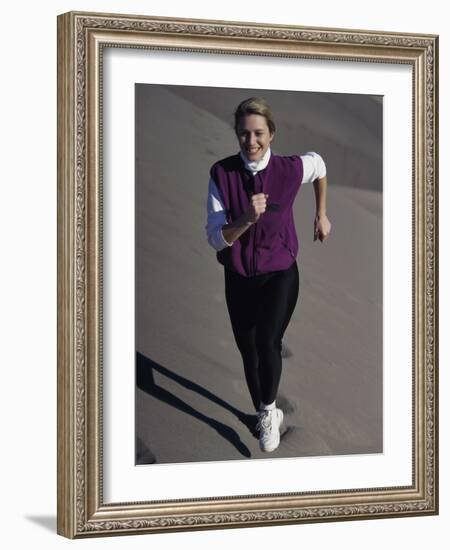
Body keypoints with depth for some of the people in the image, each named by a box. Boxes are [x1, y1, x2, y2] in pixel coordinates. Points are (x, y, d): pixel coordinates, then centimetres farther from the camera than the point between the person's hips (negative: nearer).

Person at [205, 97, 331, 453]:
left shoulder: (290, 169, -15)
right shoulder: (221, 174, -15)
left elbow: (319, 164, 10)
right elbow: (216, 238, -16)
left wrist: (321, 214, 17)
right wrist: (247, 219, -34)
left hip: (280, 274, -2)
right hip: (239, 278, 2)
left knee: (268, 342, -22)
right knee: (248, 353, 15)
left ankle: (269, 410, 5)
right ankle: (266, 415, 40)